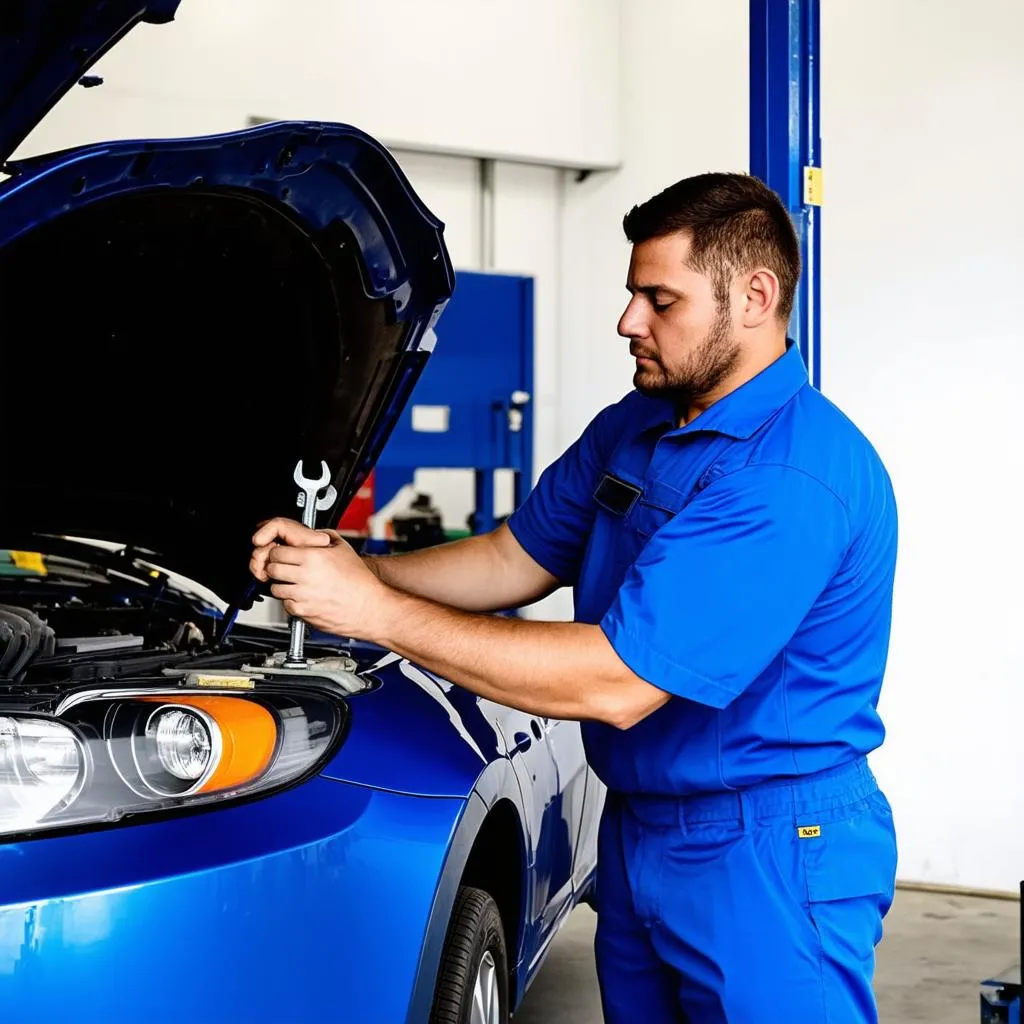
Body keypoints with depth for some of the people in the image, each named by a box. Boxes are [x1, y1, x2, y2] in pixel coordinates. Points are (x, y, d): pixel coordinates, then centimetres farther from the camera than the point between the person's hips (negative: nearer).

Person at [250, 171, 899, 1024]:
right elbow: (516, 559, 11)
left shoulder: (794, 476, -27)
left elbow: (616, 683, -30)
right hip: (639, 827, 9)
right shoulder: (633, 428, 6)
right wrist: (350, 566, -7)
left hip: (768, 853, -9)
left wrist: (374, 612, -26)